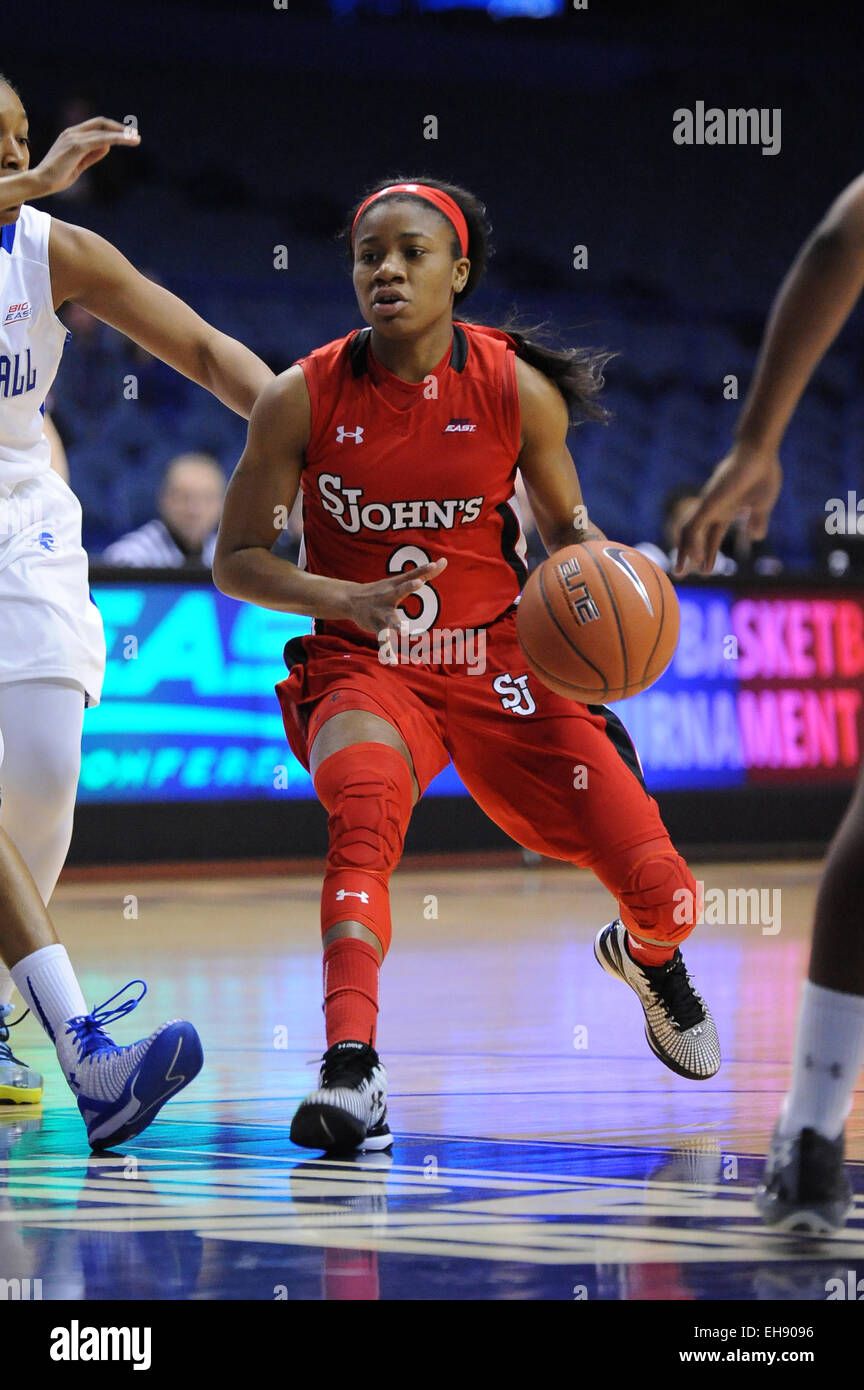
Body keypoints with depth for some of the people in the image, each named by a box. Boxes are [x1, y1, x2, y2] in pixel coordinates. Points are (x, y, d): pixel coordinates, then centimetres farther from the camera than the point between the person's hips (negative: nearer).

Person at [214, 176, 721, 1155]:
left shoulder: (517, 390, -7)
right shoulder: (302, 400, -9)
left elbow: (565, 527, 8)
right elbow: (234, 560, -3)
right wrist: (346, 599, -20)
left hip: (497, 666, 2)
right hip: (363, 669, -2)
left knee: (661, 894, -2)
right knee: (362, 814, -39)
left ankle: (646, 958, 38)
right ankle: (350, 1066, -44)